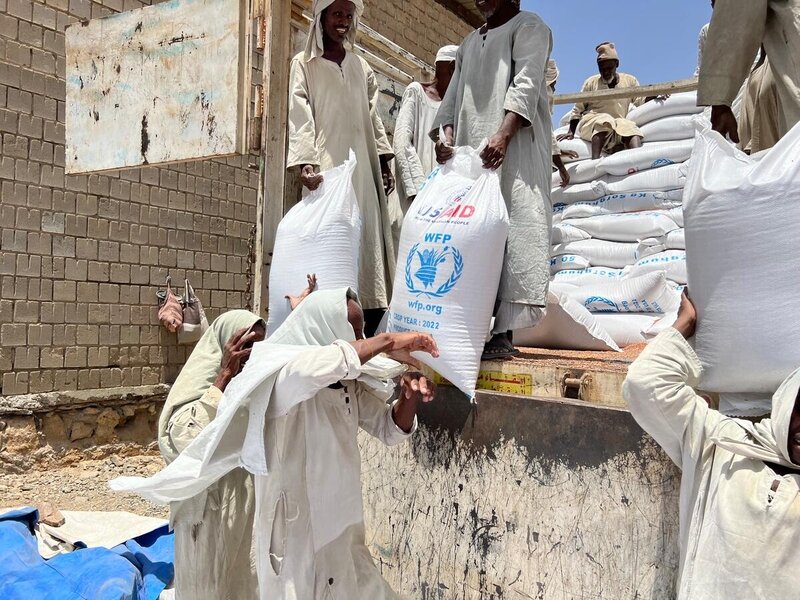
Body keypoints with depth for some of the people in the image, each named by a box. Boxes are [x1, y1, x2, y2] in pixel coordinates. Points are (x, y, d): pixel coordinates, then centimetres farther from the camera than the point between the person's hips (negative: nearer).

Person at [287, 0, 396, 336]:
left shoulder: (361, 66, 22)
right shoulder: (304, 64, 9)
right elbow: (299, 117, -2)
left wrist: (385, 164, 12)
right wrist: (305, 162, -17)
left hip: (362, 167, 5)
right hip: (326, 167, -4)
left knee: (368, 241, -3)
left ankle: (369, 335, -3)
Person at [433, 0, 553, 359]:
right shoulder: (470, 42, 29)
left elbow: (526, 84, -7)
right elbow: (454, 96, 20)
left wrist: (503, 134, -23)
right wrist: (447, 135, -1)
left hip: (515, 148, -6)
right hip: (471, 153, 6)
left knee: (513, 232, -14)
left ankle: (504, 332, -17)